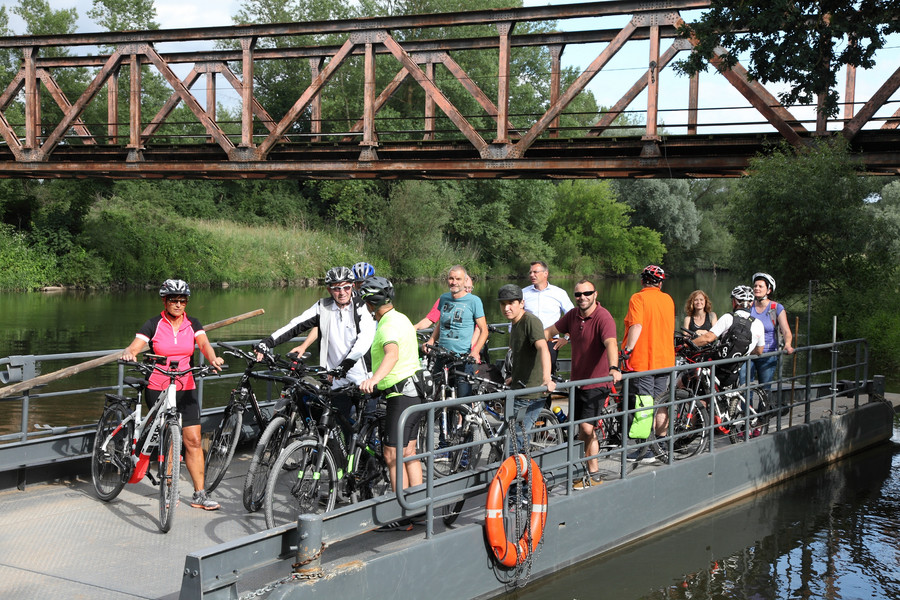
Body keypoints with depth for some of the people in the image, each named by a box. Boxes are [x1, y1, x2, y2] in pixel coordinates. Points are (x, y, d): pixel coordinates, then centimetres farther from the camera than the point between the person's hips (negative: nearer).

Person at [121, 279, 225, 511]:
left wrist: (213, 359, -33)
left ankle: (199, 494, 2)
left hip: (186, 389, 2)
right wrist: (128, 353, -36)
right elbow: (134, 346, -13)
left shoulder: (192, 324, 5)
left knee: (193, 440, -3)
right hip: (158, 389, -2)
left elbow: (204, 344, -12)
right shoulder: (154, 324, -2)